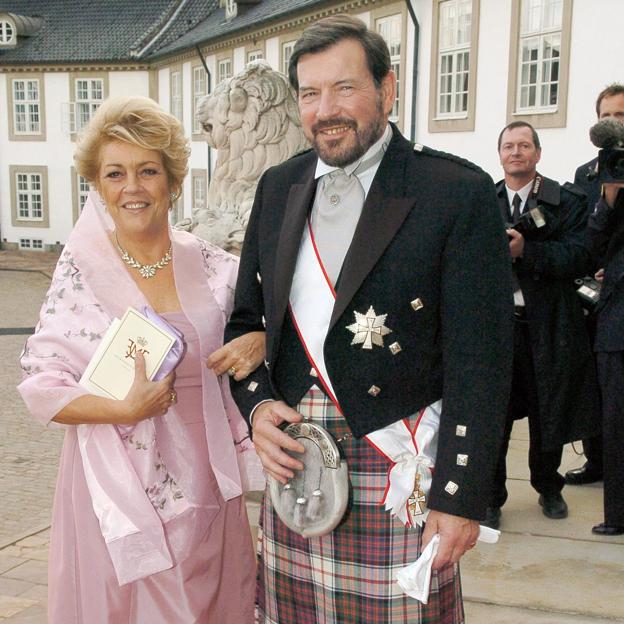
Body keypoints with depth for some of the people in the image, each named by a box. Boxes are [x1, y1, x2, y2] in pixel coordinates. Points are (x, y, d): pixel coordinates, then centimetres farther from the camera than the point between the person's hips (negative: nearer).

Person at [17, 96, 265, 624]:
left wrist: (260, 342, -11)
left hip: (206, 486, 3)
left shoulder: (210, 265, -1)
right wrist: (126, 409, -22)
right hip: (121, 489, -2)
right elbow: (41, 389, -8)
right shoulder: (82, 273, -6)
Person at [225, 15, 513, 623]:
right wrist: (257, 403, -2)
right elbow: (246, 316, 16)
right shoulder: (277, 187, 9)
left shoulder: (458, 191, -8)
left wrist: (460, 496, -12)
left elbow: (478, 362, -10)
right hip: (291, 459, 5)